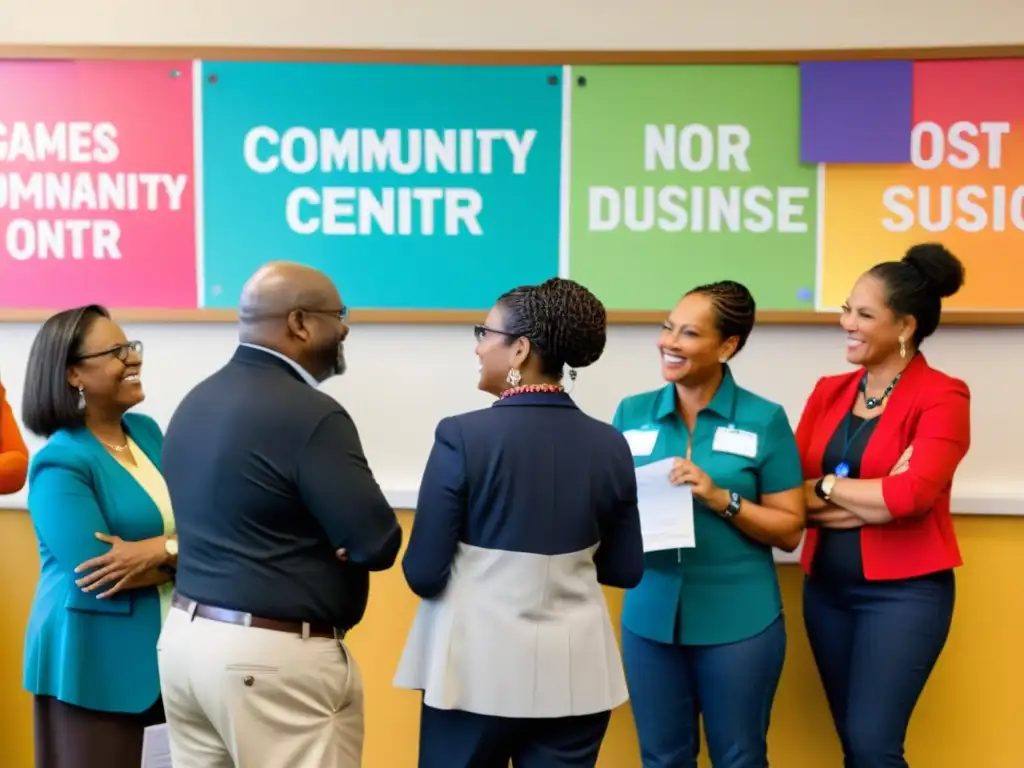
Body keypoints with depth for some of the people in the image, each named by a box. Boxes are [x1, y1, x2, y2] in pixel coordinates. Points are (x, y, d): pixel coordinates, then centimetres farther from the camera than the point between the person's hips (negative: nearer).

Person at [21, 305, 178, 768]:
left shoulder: (147, 431, 6)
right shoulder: (59, 464, -14)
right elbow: (97, 574, -21)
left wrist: (162, 549, -20)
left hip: (163, 650, 6)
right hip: (91, 664, -6)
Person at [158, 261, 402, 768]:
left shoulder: (194, 402, 10)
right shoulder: (309, 414, -18)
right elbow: (377, 544, -18)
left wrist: (315, 544, 1)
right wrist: (336, 545, 3)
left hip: (186, 636, 9)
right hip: (272, 657, -9)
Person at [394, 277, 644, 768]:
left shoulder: (463, 435, -14)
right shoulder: (608, 444, -2)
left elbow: (423, 573, -12)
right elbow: (625, 570, 6)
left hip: (477, 667, -3)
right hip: (574, 672, 3)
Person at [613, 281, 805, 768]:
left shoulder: (764, 419, -5)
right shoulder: (632, 413, 3)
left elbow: (789, 530, -4)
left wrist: (720, 498, -18)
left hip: (739, 622, -2)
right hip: (650, 616, 2)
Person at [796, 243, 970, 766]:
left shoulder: (941, 396, -8)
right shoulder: (829, 392, 7)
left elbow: (911, 495, -21)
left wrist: (826, 488, -7)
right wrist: (875, 498, -13)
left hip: (903, 591, -5)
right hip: (826, 588, 6)